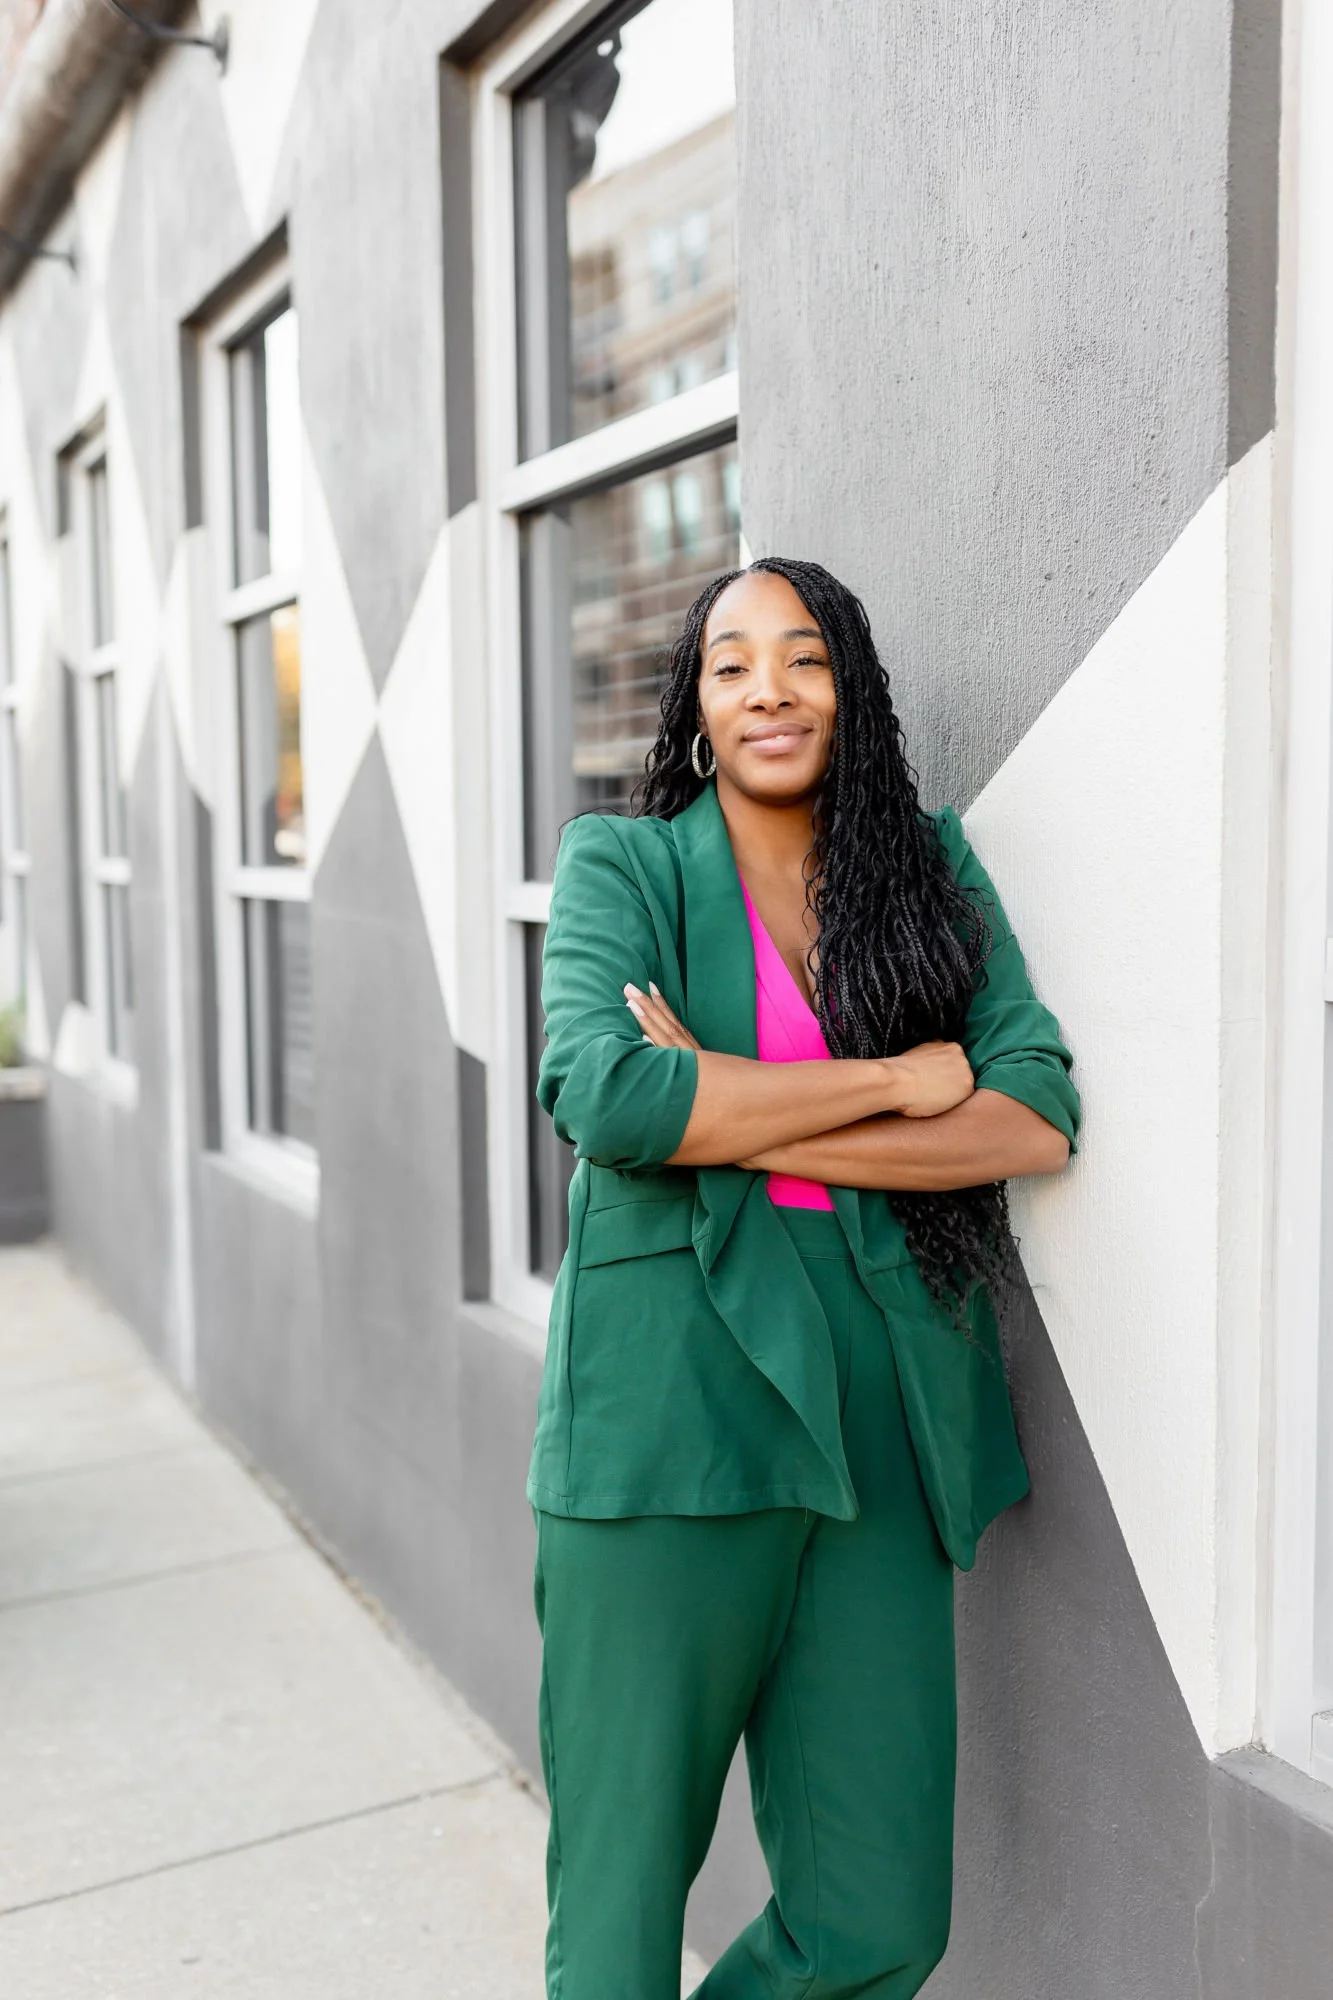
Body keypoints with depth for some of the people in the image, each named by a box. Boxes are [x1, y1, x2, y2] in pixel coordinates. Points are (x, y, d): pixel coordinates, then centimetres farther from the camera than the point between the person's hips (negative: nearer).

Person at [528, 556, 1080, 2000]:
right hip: (670, 1411, -3)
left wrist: (737, 1120, -10)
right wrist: (897, 1079, -9)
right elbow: (603, 1094, -16)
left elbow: (1039, 1114, -2)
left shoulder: (930, 866, 12)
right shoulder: (621, 864, 3)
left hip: (881, 1416, 3)